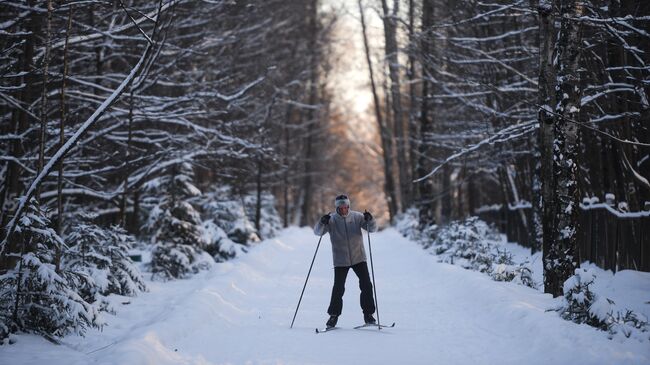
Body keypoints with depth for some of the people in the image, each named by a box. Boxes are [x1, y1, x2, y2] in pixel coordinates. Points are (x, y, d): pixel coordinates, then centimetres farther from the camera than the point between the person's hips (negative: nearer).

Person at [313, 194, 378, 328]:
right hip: (340, 260, -1)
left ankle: (368, 314, 10)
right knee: (338, 288, -5)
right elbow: (317, 232, -11)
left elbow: (372, 228, -4)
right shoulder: (331, 220, -4)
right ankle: (334, 315, 10)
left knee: (366, 285, -2)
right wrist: (322, 222, -31)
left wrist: (370, 220, -26)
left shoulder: (357, 216, -1)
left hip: (358, 257, 2)